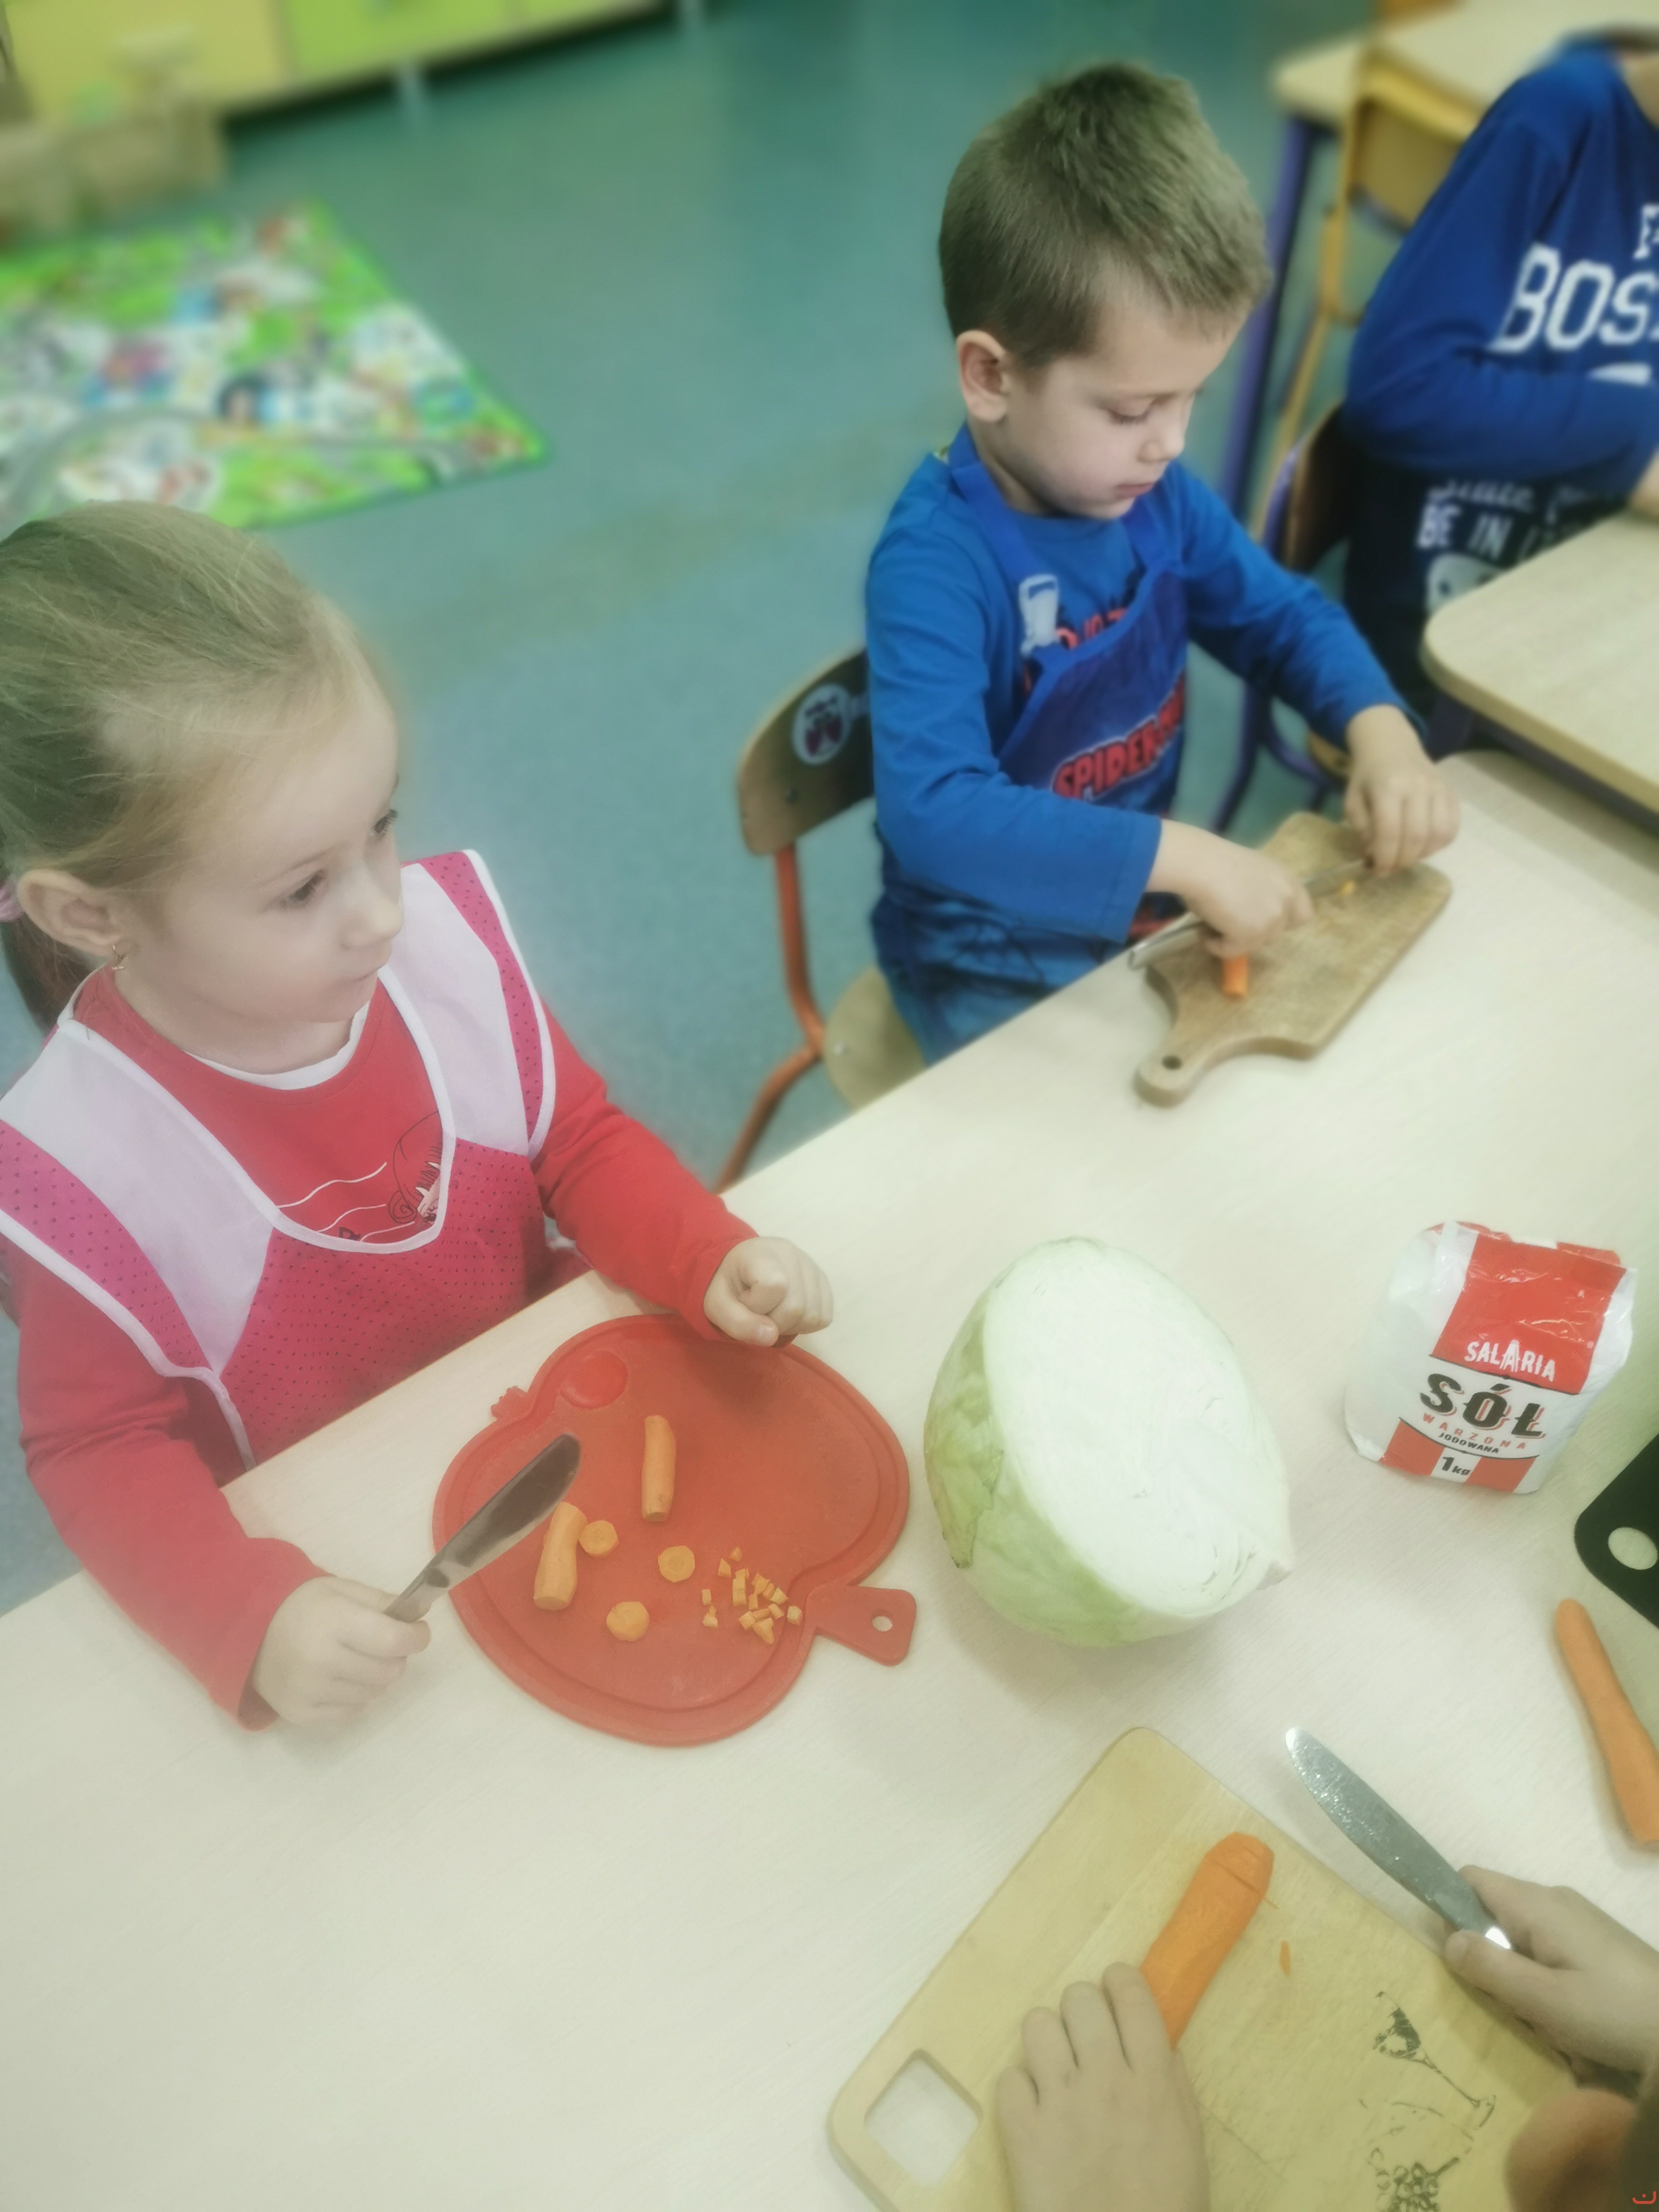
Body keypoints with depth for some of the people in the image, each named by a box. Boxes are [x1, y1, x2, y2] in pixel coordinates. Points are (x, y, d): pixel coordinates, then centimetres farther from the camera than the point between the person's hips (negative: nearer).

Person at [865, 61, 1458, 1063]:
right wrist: (1184, 857, -42)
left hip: (1146, 896, 7)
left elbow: (1284, 615, 8)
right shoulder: (938, 563, -28)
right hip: (994, 963, -6)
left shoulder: (1153, 493, -5)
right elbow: (933, 815, -40)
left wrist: (1380, 729, -12)